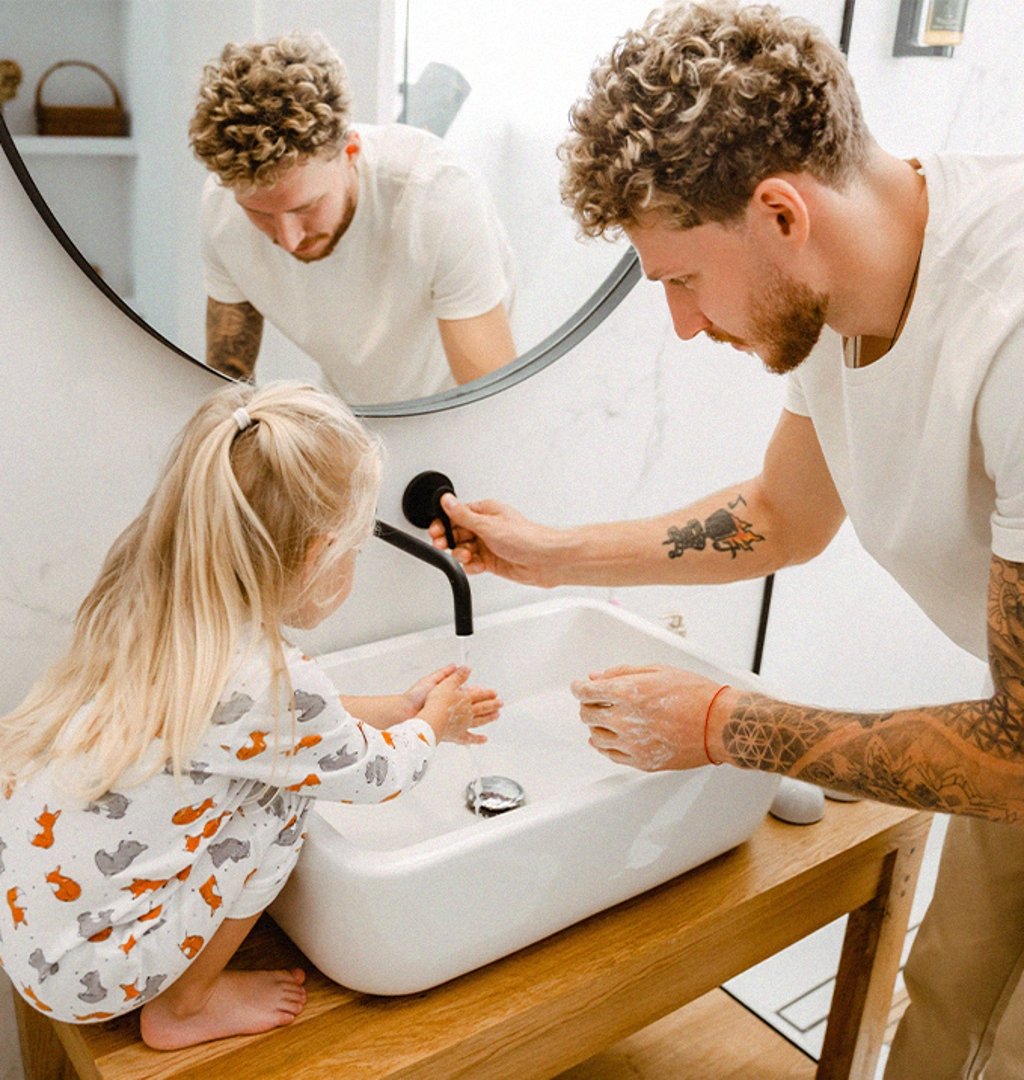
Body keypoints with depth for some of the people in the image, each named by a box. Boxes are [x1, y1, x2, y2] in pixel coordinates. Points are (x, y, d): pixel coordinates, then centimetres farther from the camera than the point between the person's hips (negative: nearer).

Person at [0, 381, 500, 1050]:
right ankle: (186, 1007, 11)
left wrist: (403, 708, 20)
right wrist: (434, 723, 15)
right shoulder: (273, 683, -26)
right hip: (77, 969, -7)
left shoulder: (147, 612, -3)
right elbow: (374, 774, -6)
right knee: (285, 800, -6)